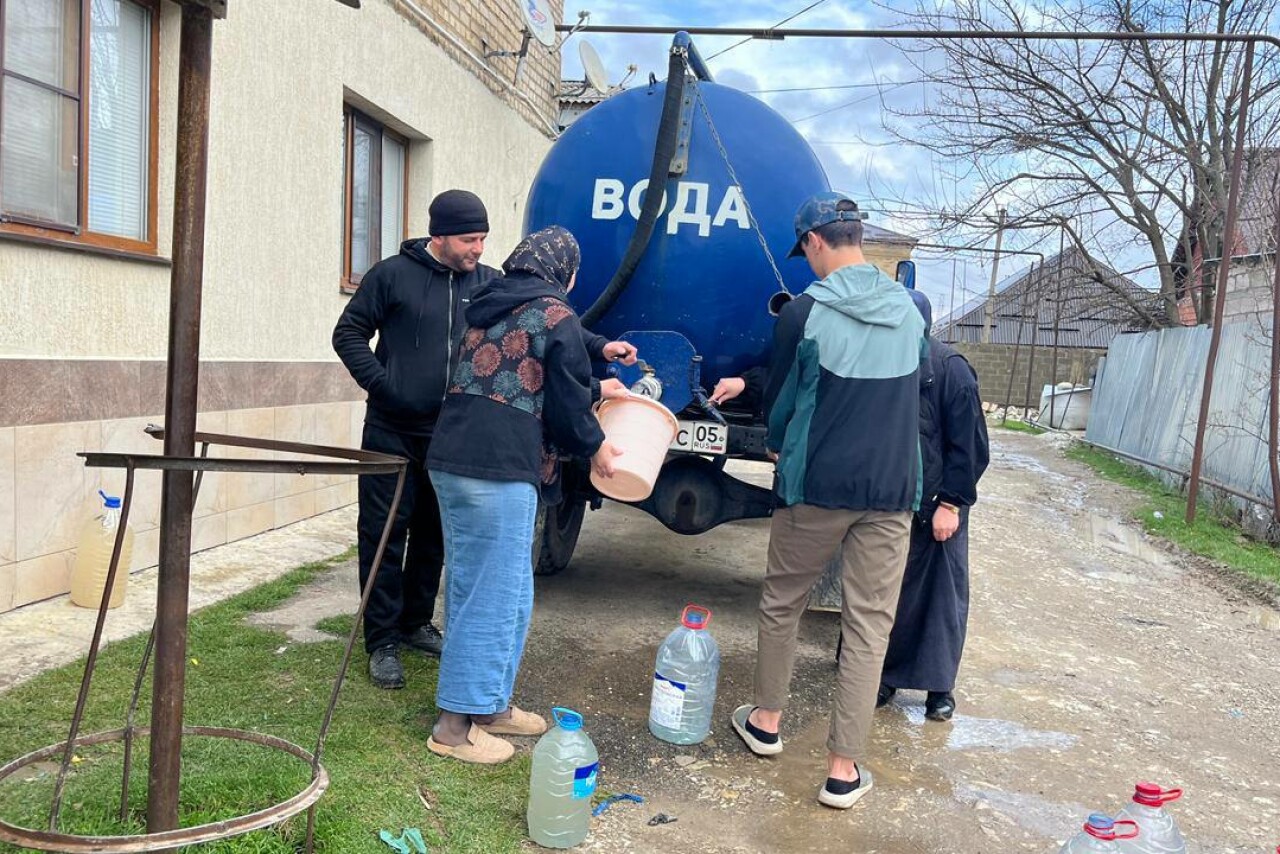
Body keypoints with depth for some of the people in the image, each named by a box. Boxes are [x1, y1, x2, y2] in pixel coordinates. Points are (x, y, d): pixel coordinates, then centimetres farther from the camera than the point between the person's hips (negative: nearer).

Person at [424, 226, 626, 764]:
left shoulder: (488, 306, 19)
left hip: (451, 460, 9)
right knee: (493, 593, 0)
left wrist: (596, 388, 38)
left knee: (475, 585, 17)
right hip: (500, 470, -9)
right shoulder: (554, 314, -6)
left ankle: (490, 704, 29)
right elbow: (565, 397, -4)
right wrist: (594, 447, 13)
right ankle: (456, 724, 7)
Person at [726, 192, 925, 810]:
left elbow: (780, 400, 2)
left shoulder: (804, 313, -8)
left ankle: (766, 722, 33)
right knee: (869, 627, 6)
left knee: (781, 603, 18)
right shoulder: (909, 311, 5)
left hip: (815, 486, -2)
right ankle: (843, 769, 10)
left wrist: (776, 444, 24)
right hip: (891, 490, 3)